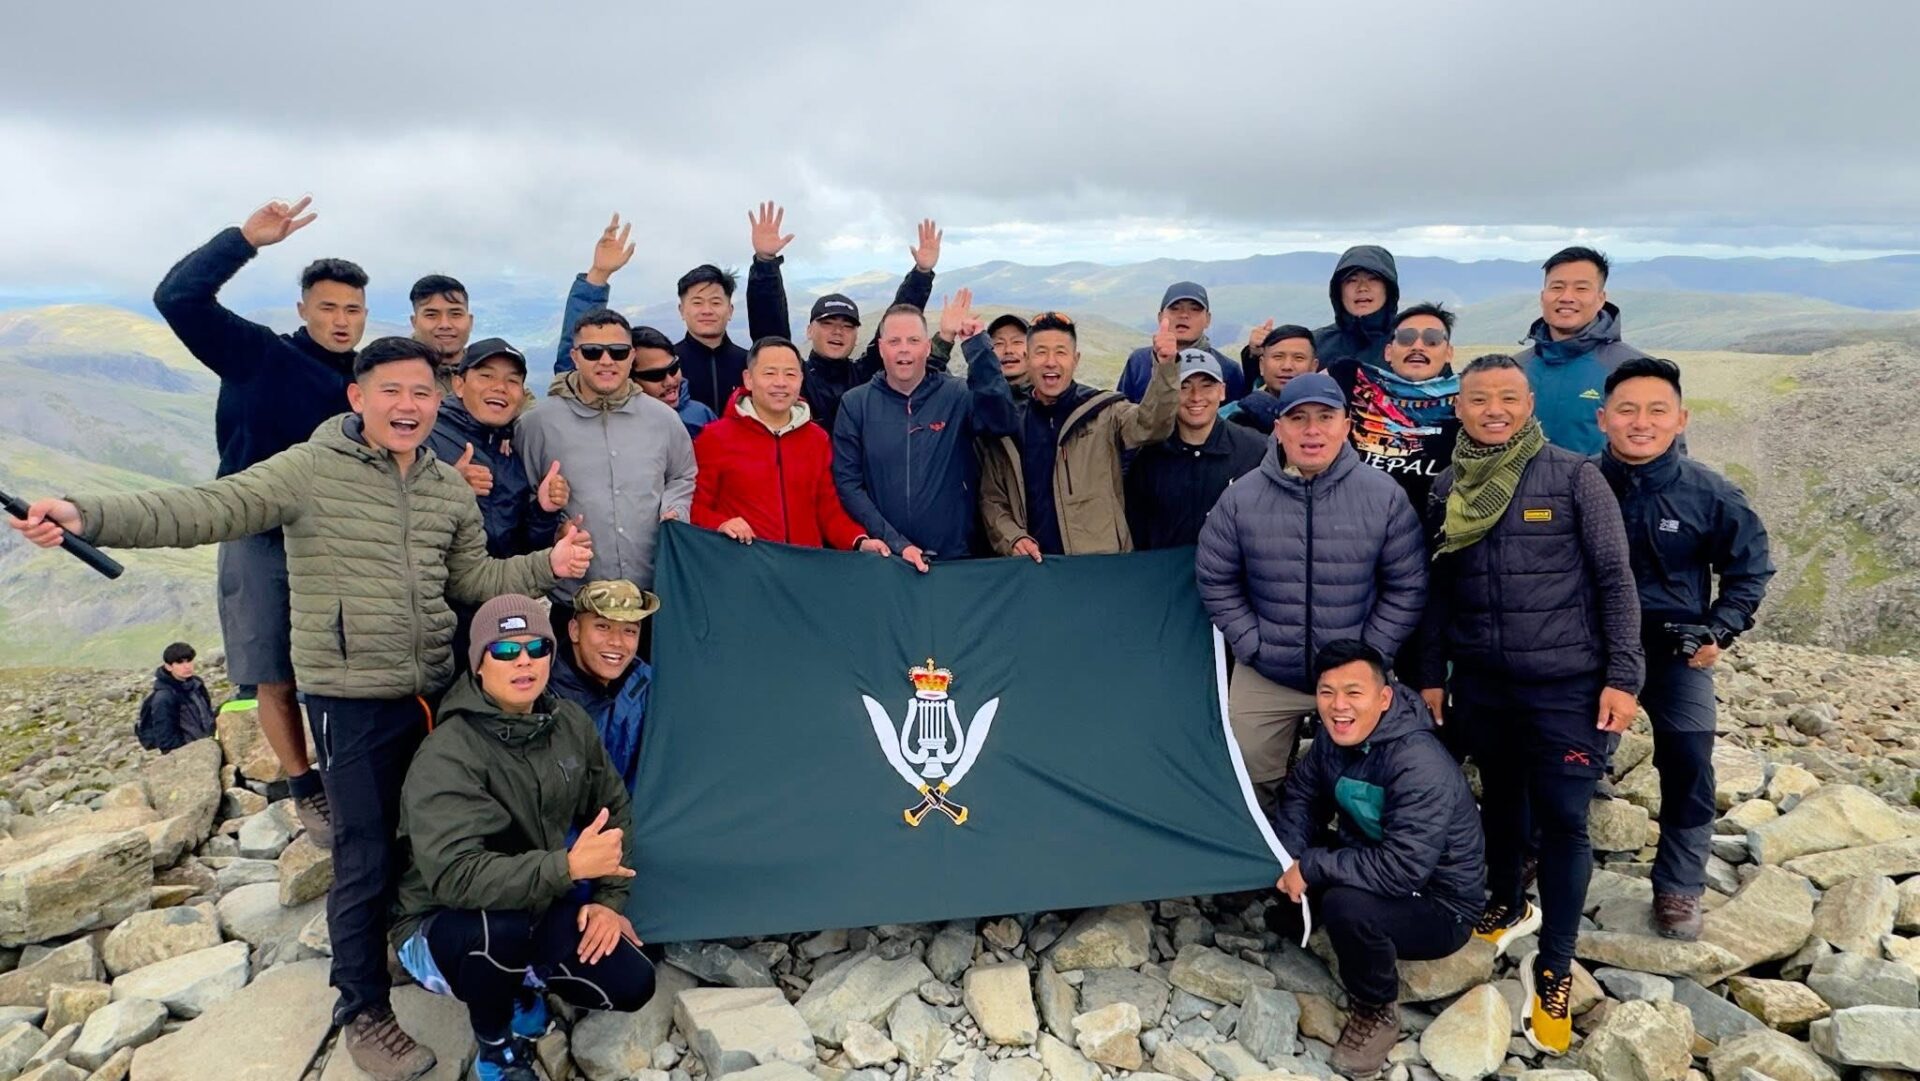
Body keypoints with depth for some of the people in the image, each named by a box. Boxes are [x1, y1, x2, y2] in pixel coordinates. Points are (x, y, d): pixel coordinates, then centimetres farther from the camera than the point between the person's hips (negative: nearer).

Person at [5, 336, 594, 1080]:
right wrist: (87, 515, -31)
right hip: (353, 701, -5)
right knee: (364, 861, 4)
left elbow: (472, 577, 11)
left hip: (435, 690, 5)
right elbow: (206, 510, -18)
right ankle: (364, 1011, 23)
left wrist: (546, 565, -4)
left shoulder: (450, 487, 6)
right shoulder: (309, 471, -10)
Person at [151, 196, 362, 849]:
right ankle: (306, 791, 20)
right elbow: (178, 298, -12)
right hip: (259, 544, -1)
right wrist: (246, 238, -16)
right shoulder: (258, 356, -1)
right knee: (276, 680, 5)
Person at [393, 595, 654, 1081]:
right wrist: (567, 866, -42)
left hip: (536, 909, 5)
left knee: (631, 986, -11)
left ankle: (523, 981, 19)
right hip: (442, 926, -5)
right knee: (500, 927, -38)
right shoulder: (447, 756, -26)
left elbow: (614, 806, 5)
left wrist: (609, 898, -5)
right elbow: (454, 875, -36)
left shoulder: (569, 722, -6)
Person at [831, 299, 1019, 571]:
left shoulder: (958, 395, 0)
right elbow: (847, 483, -2)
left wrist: (977, 345, -21)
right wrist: (895, 543, -11)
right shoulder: (855, 403, 1)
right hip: (882, 558, 0)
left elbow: (1005, 422, -19)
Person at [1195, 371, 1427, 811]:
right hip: (1264, 679, 1)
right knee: (1251, 785, 13)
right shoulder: (1242, 497, -7)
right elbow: (1215, 579, 1)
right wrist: (1252, 644, -6)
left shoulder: (1384, 495, -9)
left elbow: (1407, 586, -3)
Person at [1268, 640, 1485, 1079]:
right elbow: (1301, 798, 5)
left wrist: (1311, 868, -28)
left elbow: (1401, 870, -37)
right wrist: (1291, 860, -14)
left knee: (1346, 905, -35)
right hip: (1368, 863, 7)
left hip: (1438, 907, -7)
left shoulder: (1421, 766, -33)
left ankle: (1376, 1012, -8)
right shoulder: (1336, 739, -8)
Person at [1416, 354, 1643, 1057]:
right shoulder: (1446, 490, 4)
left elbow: (1615, 578, -6)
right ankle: (1507, 906, 42)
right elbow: (1437, 592, 10)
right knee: (1500, 800, 18)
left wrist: (1622, 676, -10)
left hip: (1567, 686, -3)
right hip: (1481, 684, 4)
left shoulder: (1573, 476, -7)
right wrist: (1431, 674, 9)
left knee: (1562, 820, 0)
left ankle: (1554, 968, 17)